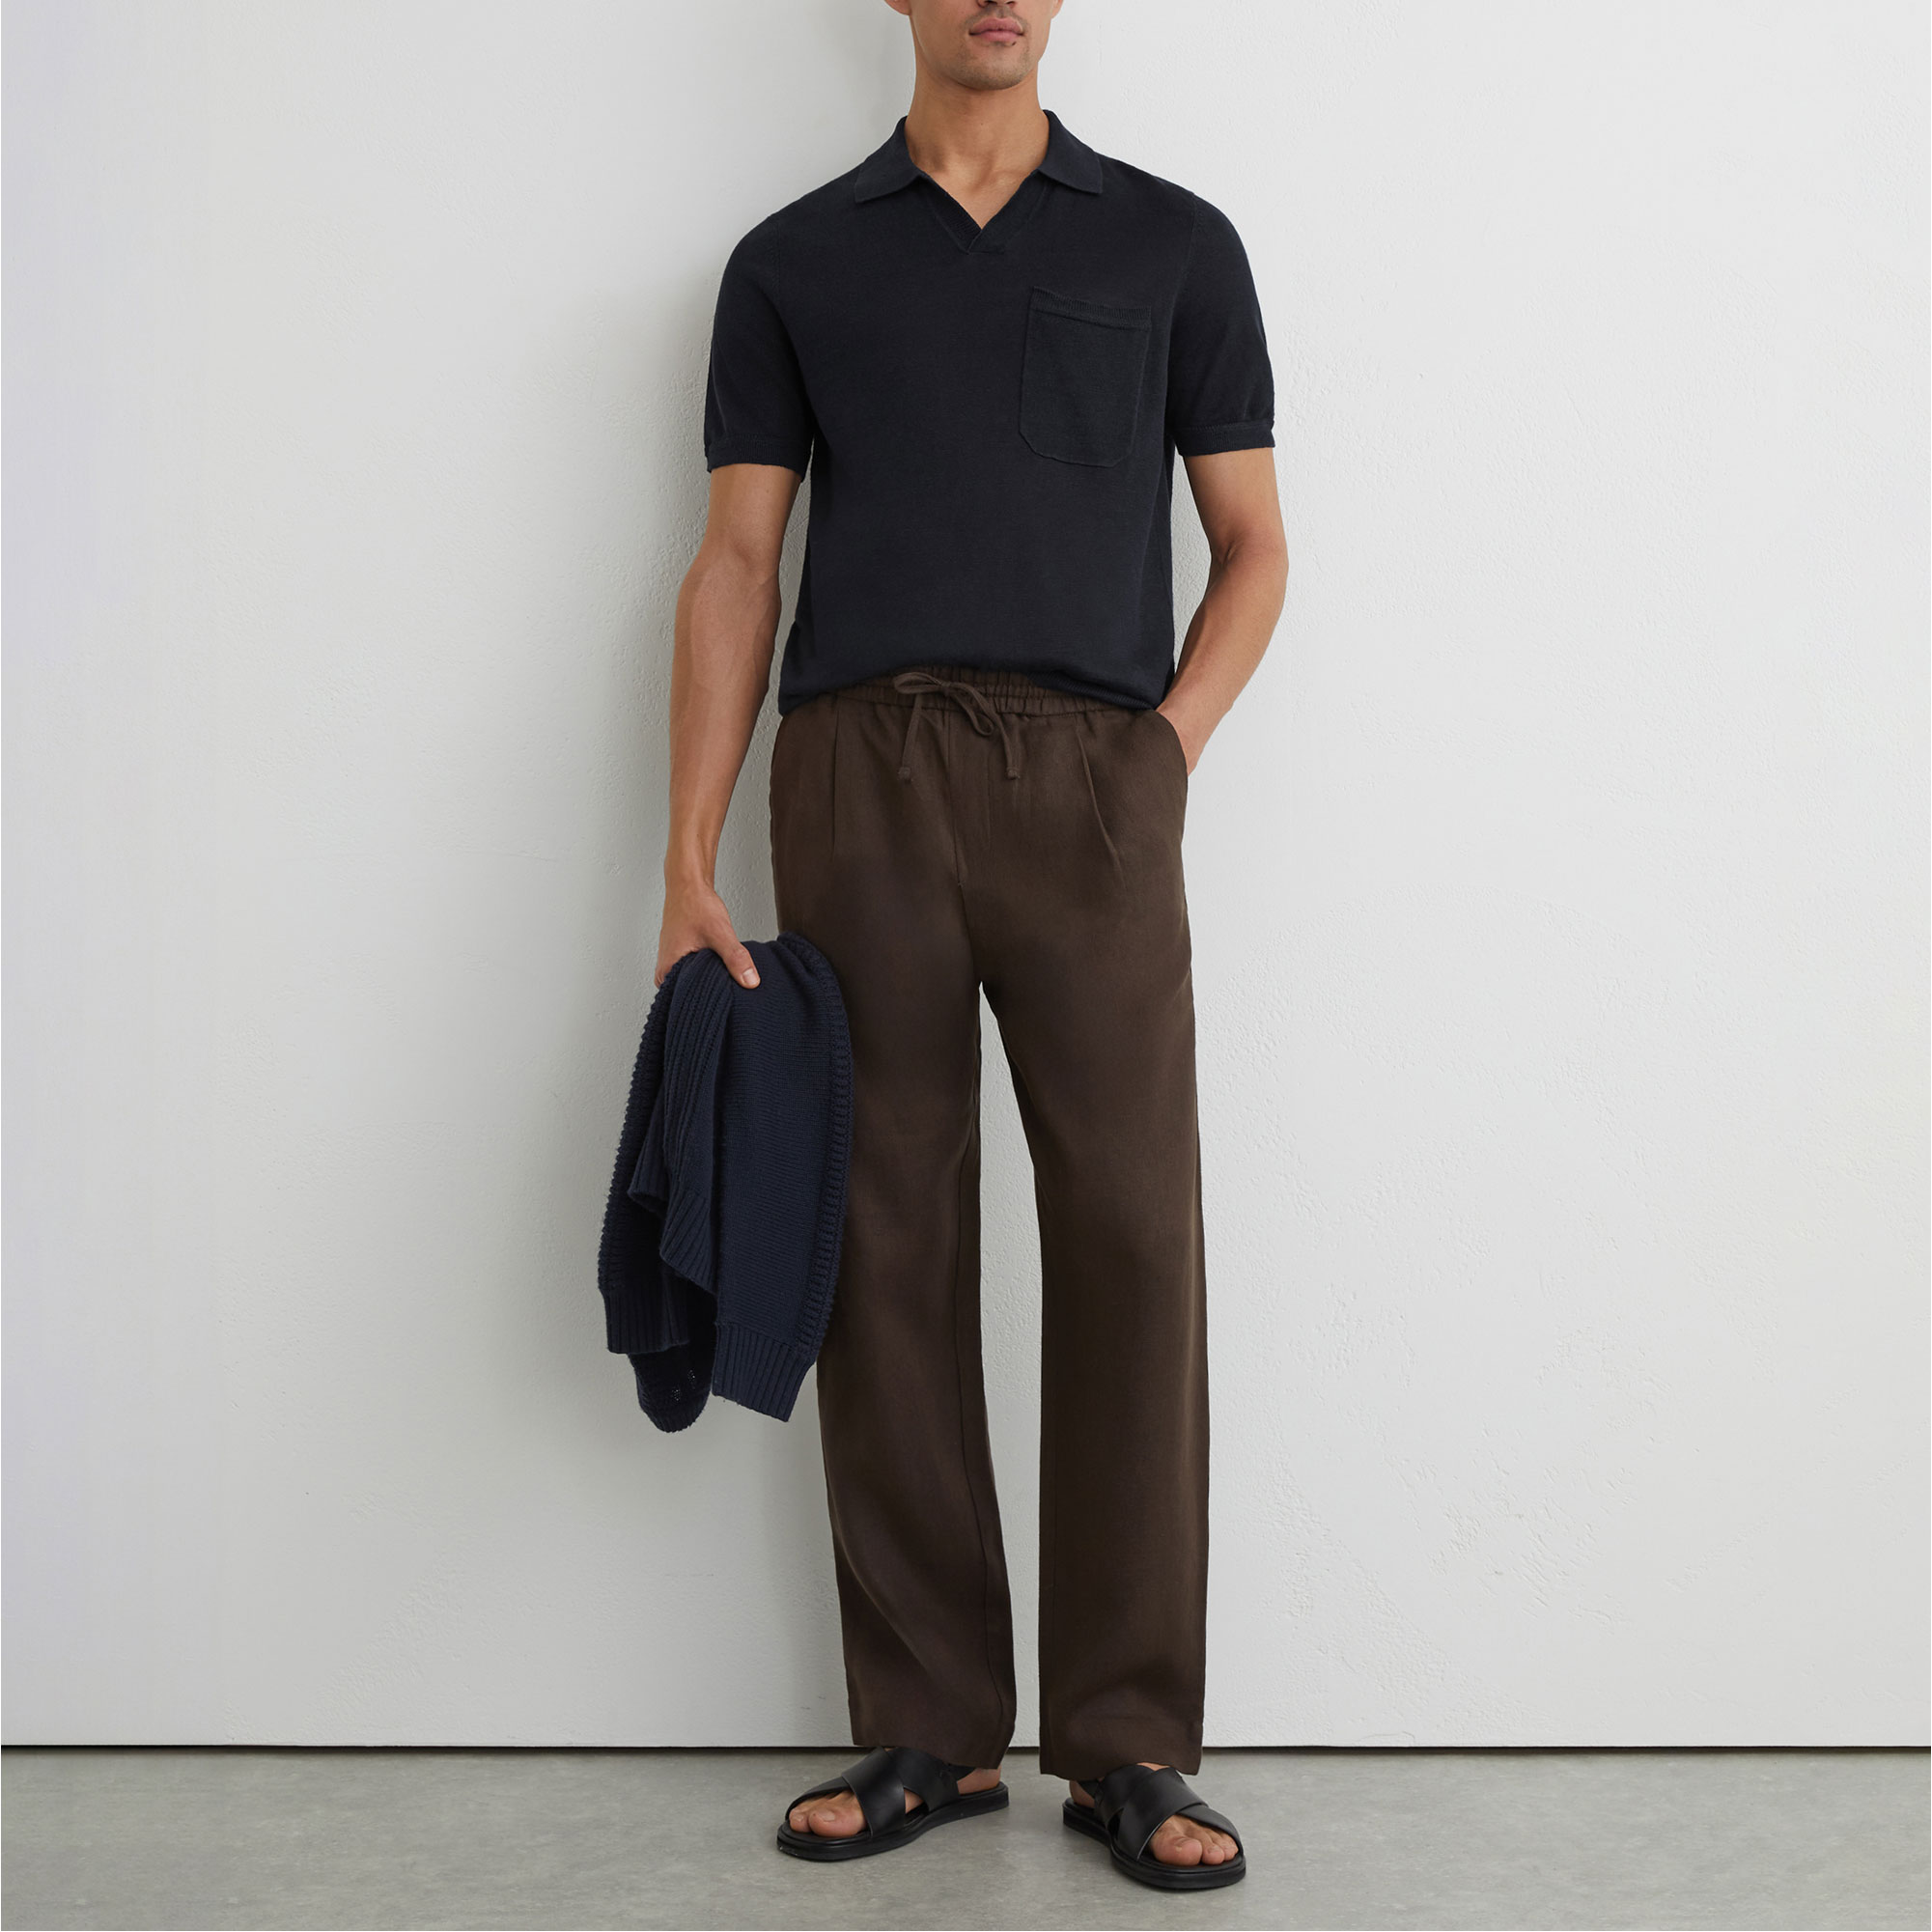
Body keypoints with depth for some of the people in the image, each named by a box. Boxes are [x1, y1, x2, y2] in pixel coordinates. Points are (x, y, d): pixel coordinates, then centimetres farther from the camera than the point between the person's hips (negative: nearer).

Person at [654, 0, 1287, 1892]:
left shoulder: (1175, 245, 13)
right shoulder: (792, 262, 14)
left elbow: (1251, 544, 13)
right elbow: (736, 563, 9)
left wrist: (1166, 749, -3)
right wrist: (691, 861, 1)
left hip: (1092, 778, 0)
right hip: (857, 777, 1)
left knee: (1130, 1239, -5)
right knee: (887, 1248, 2)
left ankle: (1128, 1743, 6)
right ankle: (929, 1731, 14)